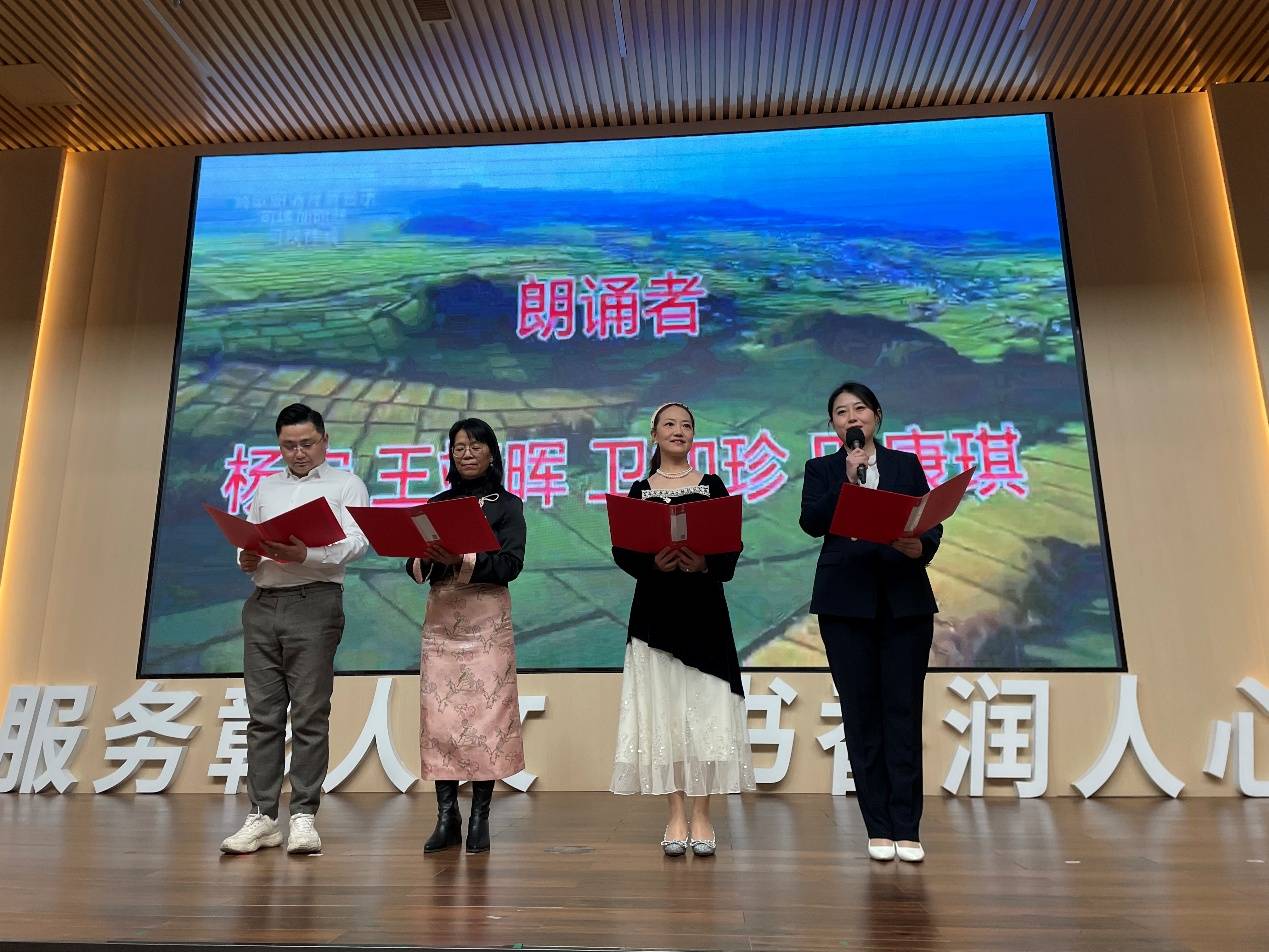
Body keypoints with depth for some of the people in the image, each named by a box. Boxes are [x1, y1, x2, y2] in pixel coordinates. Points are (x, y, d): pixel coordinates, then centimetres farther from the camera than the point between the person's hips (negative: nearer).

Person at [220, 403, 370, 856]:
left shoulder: (345, 484, 6)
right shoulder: (266, 488, 21)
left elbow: (357, 542, -6)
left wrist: (305, 555, -21)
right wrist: (246, 559, -3)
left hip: (314, 603, -4)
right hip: (262, 604, 5)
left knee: (310, 715, -3)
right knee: (263, 714, 5)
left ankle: (303, 817, 3)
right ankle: (262, 816, 11)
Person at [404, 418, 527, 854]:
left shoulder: (507, 505, 5)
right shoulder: (437, 504, 14)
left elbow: (510, 564, -7)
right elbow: (413, 566, 10)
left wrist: (463, 560, -21)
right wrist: (422, 559, -13)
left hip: (487, 620, -3)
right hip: (440, 617, 3)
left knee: (485, 715, -4)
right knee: (438, 716, 0)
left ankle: (480, 819, 6)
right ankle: (446, 816, 9)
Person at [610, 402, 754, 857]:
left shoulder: (713, 487, 8)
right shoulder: (639, 490, 8)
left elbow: (731, 549, 1)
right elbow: (622, 551, 1)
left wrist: (706, 563, -18)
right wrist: (653, 563, -17)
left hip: (704, 608, 0)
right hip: (655, 609, 1)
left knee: (704, 707, -2)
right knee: (663, 708, 1)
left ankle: (701, 816, 8)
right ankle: (676, 816, 10)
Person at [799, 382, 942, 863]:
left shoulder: (907, 465, 13)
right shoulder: (822, 469, 10)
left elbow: (931, 524, 6)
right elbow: (812, 522, -7)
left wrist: (919, 547, -14)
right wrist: (848, 481, -16)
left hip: (905, 600, 1)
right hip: (846, 601, 0)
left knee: (904, 710, 0)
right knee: (861, 712, 3)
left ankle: (907, 829, 8)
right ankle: (879, 828, 12)